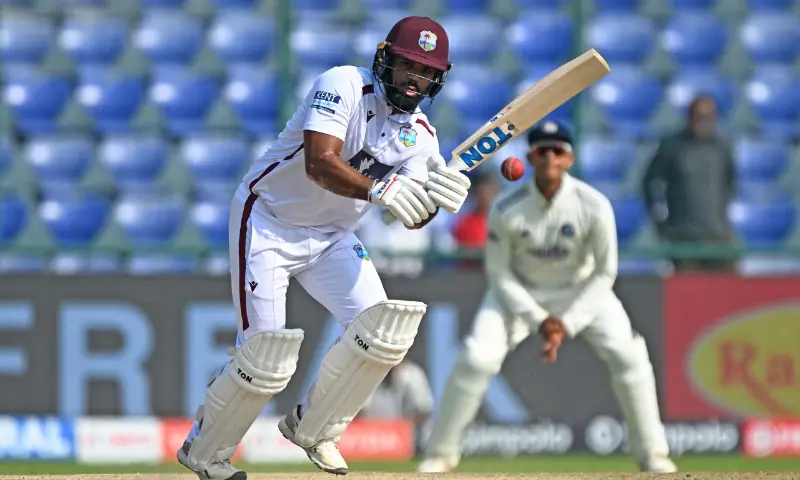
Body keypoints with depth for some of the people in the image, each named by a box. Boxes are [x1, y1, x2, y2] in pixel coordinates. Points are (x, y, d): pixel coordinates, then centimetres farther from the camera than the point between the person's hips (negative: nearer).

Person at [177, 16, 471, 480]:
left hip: (332, 236, 7)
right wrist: (378, 189, -51)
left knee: (382, 329, -10)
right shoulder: (344, 85, -22)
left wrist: (436, 198, -33)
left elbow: (409, 217, -11)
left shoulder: (421, 135, -2)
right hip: (268, 221, -7)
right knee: (266, 356, -13)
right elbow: (319, 165, -36)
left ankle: (313, 429, 12)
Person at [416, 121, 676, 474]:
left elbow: (604, 274, -16)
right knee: (476, 359, -18)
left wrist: (567, 323, -23)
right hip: (520, 292, 0)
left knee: (629, 355, -16)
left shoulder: (594, 206, -26)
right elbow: (499, 273, -14)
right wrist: (538, 320, -22)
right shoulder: (506, 210, -26)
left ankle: (651, 453, 0)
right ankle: (440, 452, 0)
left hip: (581, 290, 1)